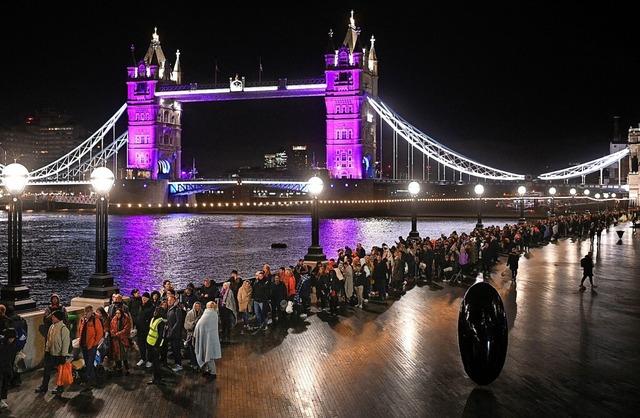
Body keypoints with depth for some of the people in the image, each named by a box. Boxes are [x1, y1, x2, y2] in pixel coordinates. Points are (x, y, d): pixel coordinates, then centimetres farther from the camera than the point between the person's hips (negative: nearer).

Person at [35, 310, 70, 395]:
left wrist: (63, 355, -18)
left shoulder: (64, 329, -20)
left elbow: (66, 343, -19)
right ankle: (44, 386, 25)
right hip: (51, 353, 7)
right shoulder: (52, 327, 4)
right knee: (47, 370, 12)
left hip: (59, 355, -7)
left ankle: (60, 387, 23)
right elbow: (48, 339, 14)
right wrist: (46, 350, 12)